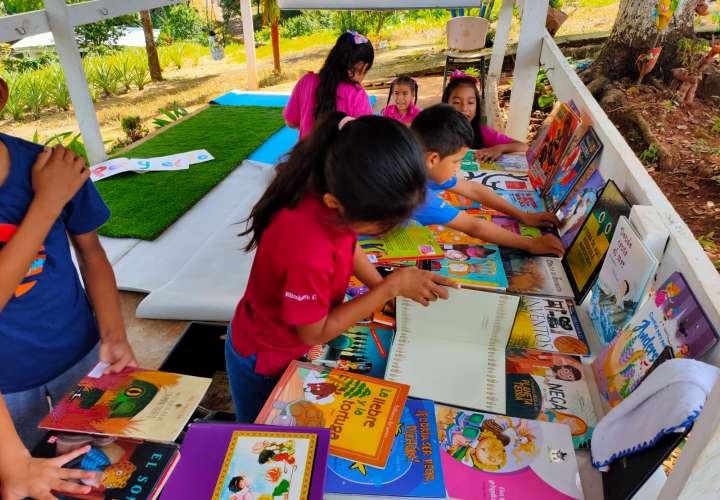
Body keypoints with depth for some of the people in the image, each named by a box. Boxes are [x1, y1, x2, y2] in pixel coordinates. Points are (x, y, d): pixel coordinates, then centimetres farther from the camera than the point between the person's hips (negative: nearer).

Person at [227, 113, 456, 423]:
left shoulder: (336, 186, -22)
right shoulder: (308, 251, -45)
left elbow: (348, 245, 1)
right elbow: (315, 333, -26)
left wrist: (386, 288, -9)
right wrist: (392, 287, -26)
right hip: (264, 363, -5)